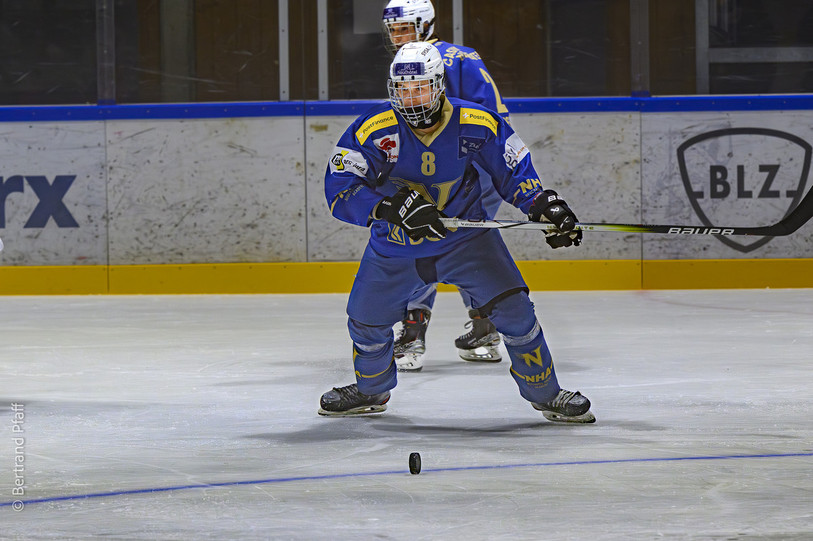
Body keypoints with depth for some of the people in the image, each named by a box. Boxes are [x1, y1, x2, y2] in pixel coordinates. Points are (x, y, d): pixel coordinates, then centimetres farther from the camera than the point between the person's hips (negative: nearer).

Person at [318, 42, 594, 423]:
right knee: (366, 319, 9)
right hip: (395, 246, 1)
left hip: (466, 237, -1)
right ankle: (371, 392, 41)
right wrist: (395, 207, -37)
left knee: (511, 306, -15)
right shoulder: (373, 131, -20)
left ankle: (546, 393, 4)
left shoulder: (477, 125, -16)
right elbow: (340, 190, -24)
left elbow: (514, 170, -1)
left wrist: (545, 206, -17)